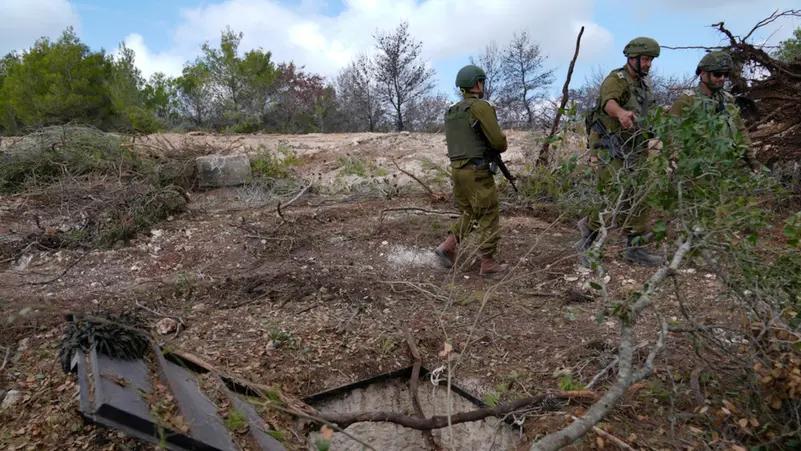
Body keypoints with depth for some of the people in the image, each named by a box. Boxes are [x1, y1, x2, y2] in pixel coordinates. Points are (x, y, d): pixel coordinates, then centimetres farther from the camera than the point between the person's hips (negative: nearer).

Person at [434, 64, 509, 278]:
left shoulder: (451, 112, 15)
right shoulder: (481, 106, -11)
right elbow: (499, 141, -14)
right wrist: (502, 146, 10)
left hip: (457, 170, 8)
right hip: (477, 172, -8)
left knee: (468, 214, 20)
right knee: (489, 217, 2)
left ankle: (447, 247, 5)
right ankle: (488, 264, 7)